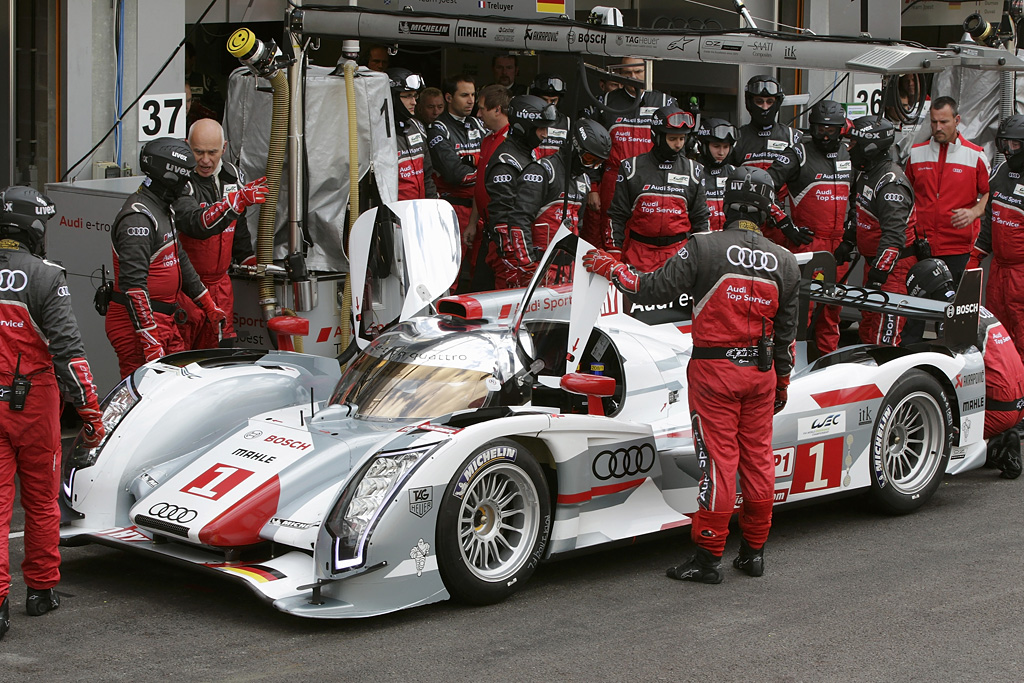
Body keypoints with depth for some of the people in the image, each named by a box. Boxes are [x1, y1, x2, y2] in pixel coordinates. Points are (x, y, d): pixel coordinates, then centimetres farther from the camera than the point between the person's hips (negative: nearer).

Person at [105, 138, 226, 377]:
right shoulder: (138, 217, -18)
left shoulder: (163, 210, 16)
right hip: (137, 322, -10)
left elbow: (179, 260, 28)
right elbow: (133, 283, -24)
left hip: (165, 321, 10)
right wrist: (149, 341, -27)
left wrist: (208, 304, 31)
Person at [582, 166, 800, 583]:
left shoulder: (705, 247, -12)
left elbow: (653, 290, -11)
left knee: (717, 460, -1)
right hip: (762, 371, 4)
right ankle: (754, 552, 20)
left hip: (714, 369, -4)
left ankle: (708, 557, 3)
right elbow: (787, 332, 9)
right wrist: (782, 382, 20)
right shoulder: (785, 262, 3)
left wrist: (609, 267, 3)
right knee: (758, 458, 12)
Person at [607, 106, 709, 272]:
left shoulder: (693, 171, 10)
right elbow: (617, 216, 6)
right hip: (638, 253, -1)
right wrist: (614, 255, 1)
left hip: (680, 251, 1)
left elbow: (700, 218, 15)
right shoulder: (632, 168, 3)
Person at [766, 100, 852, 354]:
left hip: (838, 243, 6)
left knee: (833, 303, 10)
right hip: (807, 241, -5)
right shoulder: (799, 154, -4)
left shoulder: (848, 155, 13)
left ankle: (829, 355, 19)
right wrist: (785, 224, -9)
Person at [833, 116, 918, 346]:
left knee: (884, 337, -12)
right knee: (868, 326, 18)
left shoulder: (891, 183, -22)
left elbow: (894, 234, -29)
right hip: (874, 261, 11)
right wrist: (848, 242, 30)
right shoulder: (867, 174, 11)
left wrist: (880, 272, -32)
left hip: (894, 266, -10)